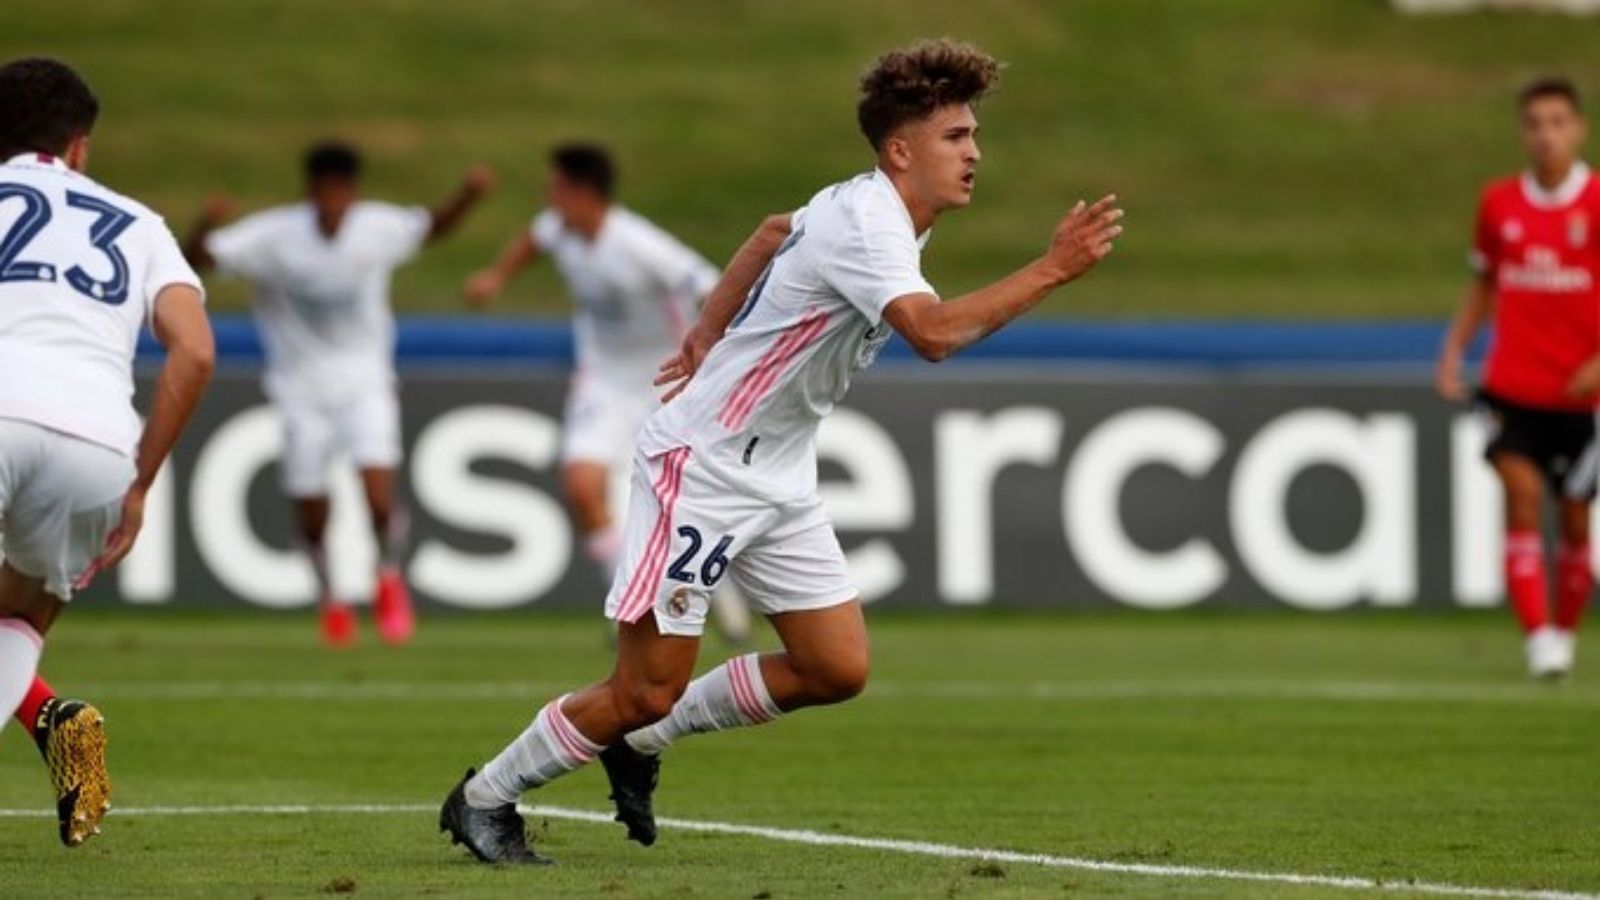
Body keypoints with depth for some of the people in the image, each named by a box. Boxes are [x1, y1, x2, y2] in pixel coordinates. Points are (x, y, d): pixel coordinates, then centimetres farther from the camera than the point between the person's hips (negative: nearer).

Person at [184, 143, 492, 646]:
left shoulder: (377, 228, -6)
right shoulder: (274, 235, -14)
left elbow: (432, 228, 14)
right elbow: (196, 260, -19)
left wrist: (468, 195, -2)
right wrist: (205, 227, -40)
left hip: (364, 381, 1)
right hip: (300, 386, -1)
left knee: (380, 495, -18)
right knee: (311, 515, 4)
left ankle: (389, 578, 11)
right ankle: (329, 598, 32)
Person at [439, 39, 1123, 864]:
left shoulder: (868, 211, 7)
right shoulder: (865, 223, -24)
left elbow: (773, 232, 26)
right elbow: (934, 333, -39)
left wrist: (708, 333, 26)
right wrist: (1053, 270, -36)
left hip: (776, 479, 9)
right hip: (701, 466, -9)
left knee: (838, 669, 2)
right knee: (648, 690, -6)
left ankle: (644, 740, 18)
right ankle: (484, 799, 13)